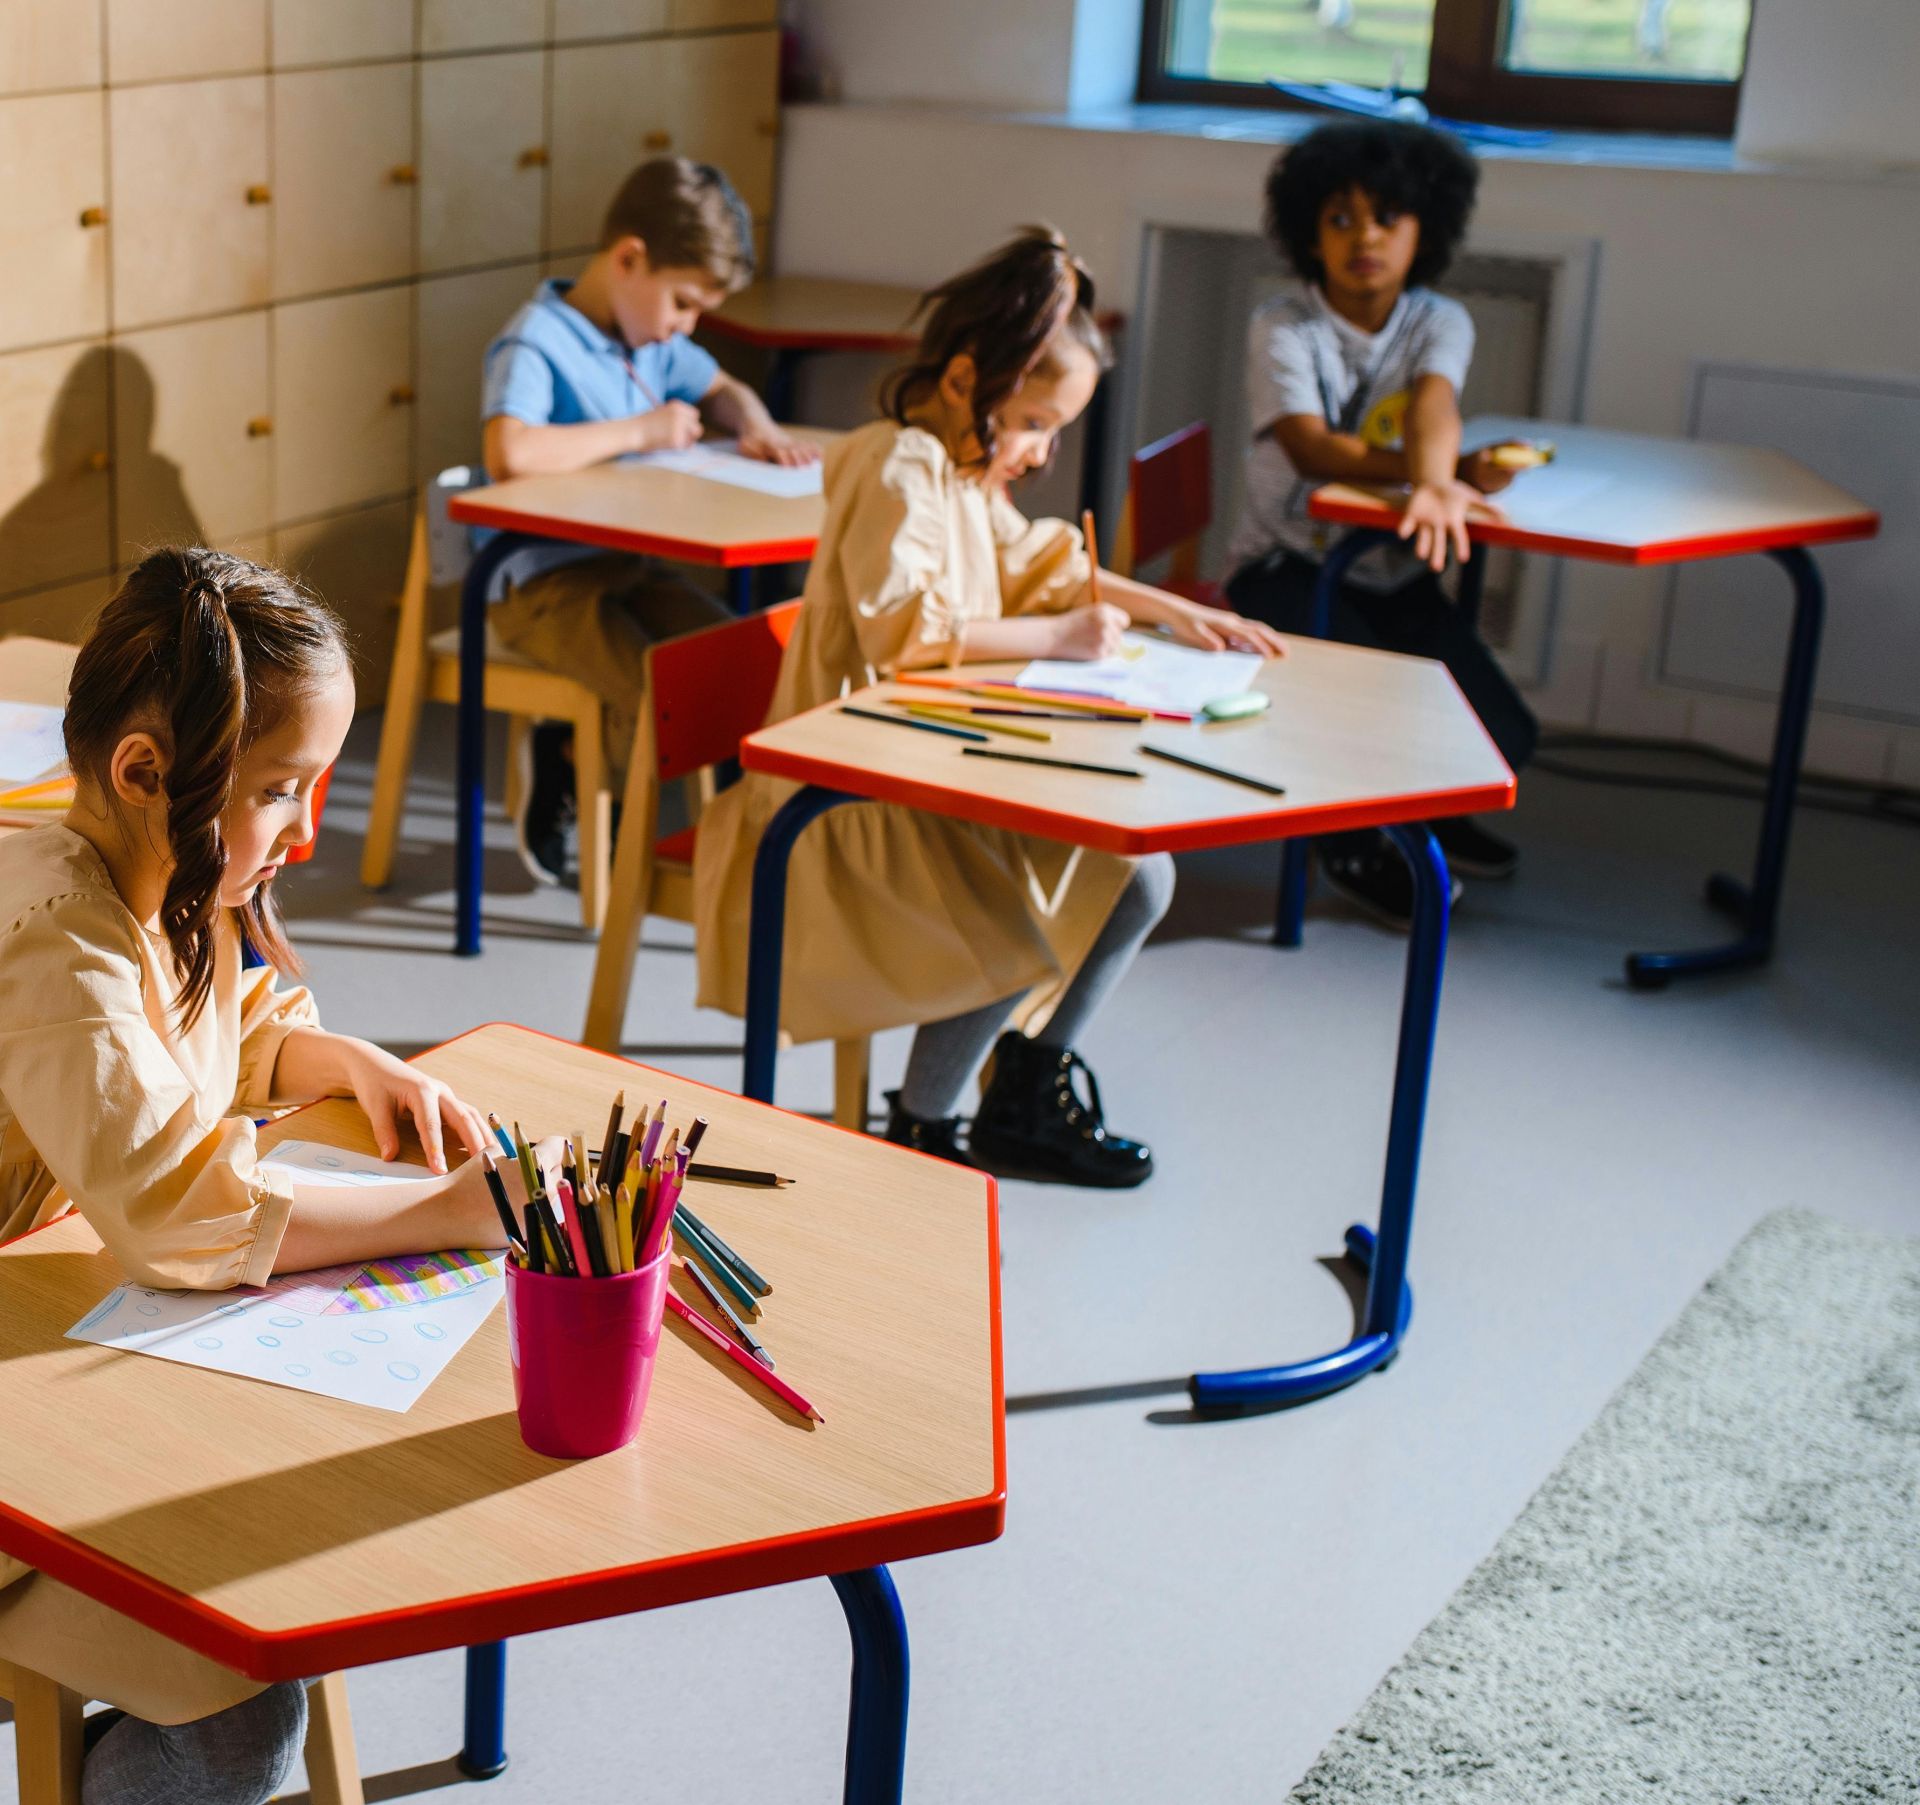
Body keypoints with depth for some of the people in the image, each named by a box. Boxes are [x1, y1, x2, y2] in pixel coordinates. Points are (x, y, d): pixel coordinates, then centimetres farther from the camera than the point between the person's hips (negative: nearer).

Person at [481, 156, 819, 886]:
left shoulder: (653, 340, 11)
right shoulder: (535, 345, -16)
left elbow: (722, 391, 29)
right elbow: (509, 453, -35)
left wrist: (756, 426, 3)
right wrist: (638, 430, -24)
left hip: (629, 564, 9)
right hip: (543, 582, -9)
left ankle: (575, 750, 5)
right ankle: (569, 758, 5)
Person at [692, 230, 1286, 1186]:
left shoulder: (969, 472, 14)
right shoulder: (899, 470, -17)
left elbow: (1037, 568, 28)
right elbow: (904, 625, -29)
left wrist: (1168, 610, 17)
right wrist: (1055, 638, -22)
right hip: (860, 793, -10)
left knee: (1138, 874, 4)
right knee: (1014, 937, -29)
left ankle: (1027, 1093, 17)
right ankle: (918, 1129, -4)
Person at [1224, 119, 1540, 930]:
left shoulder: (1439, 324, -1)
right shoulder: (1283, 327, -8)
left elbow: (1433, 403, -25)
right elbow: (1311, 448, -24)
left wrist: (1436, 485, -48)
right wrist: (1444, 474, -37)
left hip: (1395, 572, 4)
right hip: (1287, 565, -3)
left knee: (1502, 737, -13)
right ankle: (1351, 844, 5)